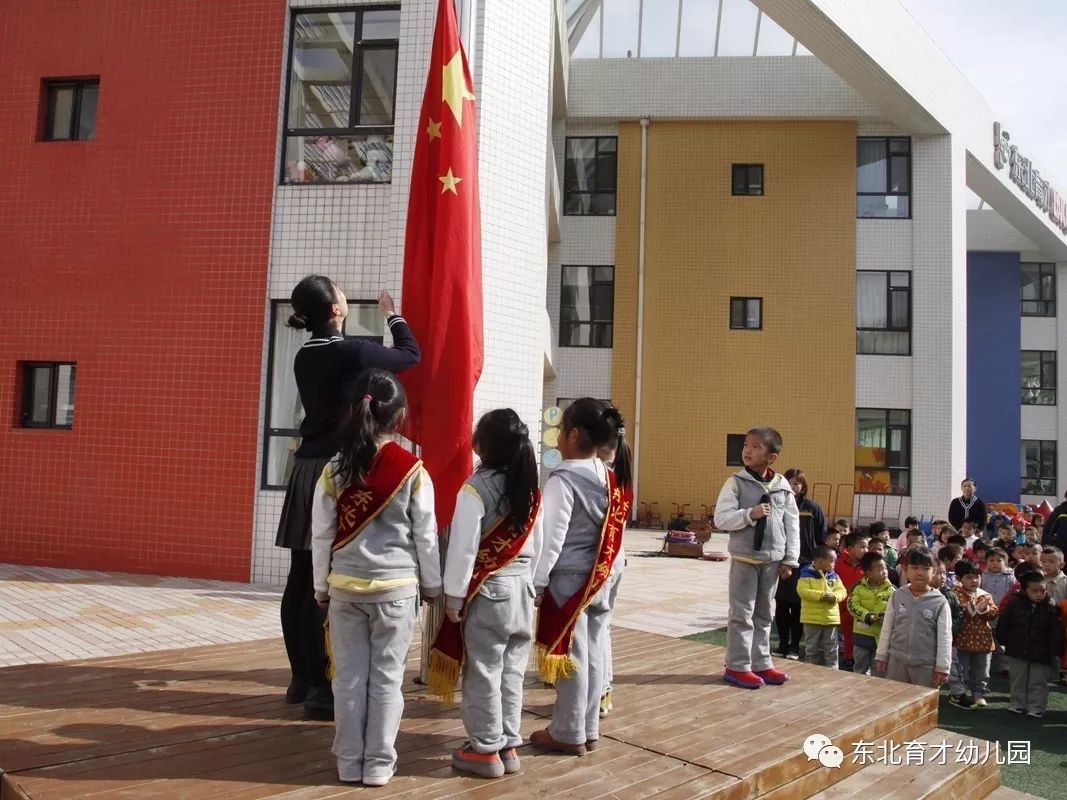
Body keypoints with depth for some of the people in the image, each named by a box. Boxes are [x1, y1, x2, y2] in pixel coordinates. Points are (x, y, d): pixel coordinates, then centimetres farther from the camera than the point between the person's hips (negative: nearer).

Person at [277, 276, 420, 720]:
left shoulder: (305, 357, 11)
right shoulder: (351, 351, -10)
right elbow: (410, 355, 5)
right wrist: (393, 315, 22)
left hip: (307, 467, 8)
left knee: (302, 579, 10)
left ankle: (302, 679, 20)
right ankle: (322, 688, -1)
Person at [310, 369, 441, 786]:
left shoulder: (334, 470, -4)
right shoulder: (412, 470, -8)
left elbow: (321, 535, 1)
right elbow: (425, 535, -3)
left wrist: (322, 585, 13)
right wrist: (431, 583, 10)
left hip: (345, 586, 2)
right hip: (396, 587, -1)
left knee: (349, 677, 11)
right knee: (387, 678, 8)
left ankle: (349, 761, 21)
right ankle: (379, 763, 17)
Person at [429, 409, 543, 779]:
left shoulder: (477, 488, -16)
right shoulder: (532, 490, 5)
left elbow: (463, 547, -16)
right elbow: (536, 545, 11)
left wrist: (454, 594, -10)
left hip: (486, 592, -6)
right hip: (521, 588, 7)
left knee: (483, 674, 4)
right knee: (512, 673, 14)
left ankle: (485, 750, 13)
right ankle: (509, 745, 23)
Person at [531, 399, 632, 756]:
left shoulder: (563, 480, -17)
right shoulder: (608, 478, 5)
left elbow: (552, 538, -18)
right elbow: (610, 533, 11)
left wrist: (536, 582, -12)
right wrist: (600, 574, 19)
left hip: (567, 579, -7)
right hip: (597, 578, 7)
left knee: (569, 656, 3)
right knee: (592, 654, 13)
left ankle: (568, 733, 15)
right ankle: (589, 729, 25)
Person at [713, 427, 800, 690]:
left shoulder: (783, 486, 3)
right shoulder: (736, 482, -7)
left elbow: (792, 524, 6)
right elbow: (721, 518, -11)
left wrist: (790, 559, 4)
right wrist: (750, 514, -24)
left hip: (772, 560, 4)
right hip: (744, 558, -4)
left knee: (763, 615, 13)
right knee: (742, 614, 0)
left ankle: (761, 663, 23)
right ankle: (738, 666, 8)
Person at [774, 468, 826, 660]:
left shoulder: (812, 508, -2)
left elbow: (821, 538, 4)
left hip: (803, 565, -1)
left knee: (798, 607, 7)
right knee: (781, 605, 8)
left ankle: (794, 646, 18)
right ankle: (783, 643, 21)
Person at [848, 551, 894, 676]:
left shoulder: (892, 590, -2)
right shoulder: (858, 588, -3)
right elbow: (852, 605, -11)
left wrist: (886, 617, -24)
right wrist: (868, 617, -23)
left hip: (882, 636, 0)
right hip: (862, 634, 0)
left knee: (879, 671, 10)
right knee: (860, 669, 13)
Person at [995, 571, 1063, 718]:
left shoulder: (1050, 608, -9)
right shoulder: (1014, 603, -9)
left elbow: (1056, 633, -3)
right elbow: (1003, 624, 0)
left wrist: (1054, 650, -6)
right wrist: (1004, 641, 2)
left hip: (1041, 654, -1)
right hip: (1016, 651, 1)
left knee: (1038, 682, 8)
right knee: (1017, 680, 12)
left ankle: (1036, 708, 18)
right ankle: (1017, 704, 24)